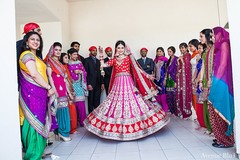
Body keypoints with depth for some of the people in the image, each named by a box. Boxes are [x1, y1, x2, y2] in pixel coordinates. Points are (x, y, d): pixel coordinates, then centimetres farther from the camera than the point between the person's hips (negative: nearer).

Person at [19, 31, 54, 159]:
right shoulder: (27, 54, -7)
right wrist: (49, 88, -12)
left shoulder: (36, 56, 21)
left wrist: (47, 89, 8)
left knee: (38, 122, 13)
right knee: (35, 122, -4)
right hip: (32, 93, -9)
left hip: (39, 93, 9)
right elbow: (34, 74, -18)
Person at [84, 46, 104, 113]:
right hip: (91, 84, -4)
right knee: (91, 100, 2)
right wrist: (88, 84, -14)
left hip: (98, 84, 4)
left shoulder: (98, 61, 17)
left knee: (97, 101, 6)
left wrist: (102, 83, 8)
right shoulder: (87, 60, 1)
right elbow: (86, 72, -6)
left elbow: (100, 72, 15)